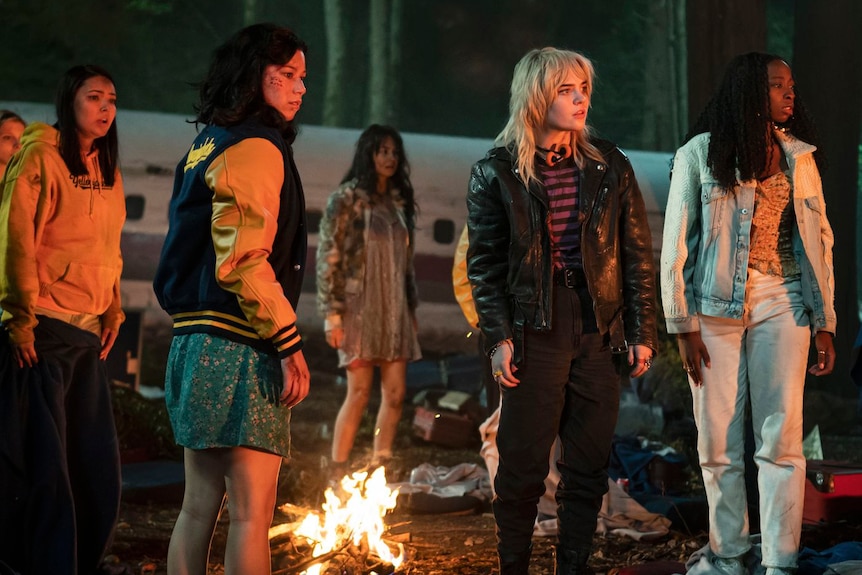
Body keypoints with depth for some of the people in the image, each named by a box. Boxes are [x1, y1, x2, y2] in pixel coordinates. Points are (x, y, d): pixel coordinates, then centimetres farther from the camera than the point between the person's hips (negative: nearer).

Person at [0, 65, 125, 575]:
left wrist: (113, 310, 11)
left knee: (97, 465, 8)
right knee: (44, 462, -3)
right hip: (43, 329, -7)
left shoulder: (107, 170, 15)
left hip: (88, 330, 7)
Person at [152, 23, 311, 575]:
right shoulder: (255, 148, -10)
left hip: (197, 342, 10)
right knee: (252, 512, -8)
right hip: (240, 347, -10)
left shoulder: (206, 147, 19)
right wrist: (290, 345, -17)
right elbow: (243, 260, -20)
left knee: (200, 505, 13)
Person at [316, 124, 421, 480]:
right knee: (359, 393, -7)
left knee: (395, 393, 0)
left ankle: (380, 470, 8)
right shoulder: (347, 199, -4)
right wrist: (332, 314, -13)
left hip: (395, 310, 5)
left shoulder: (399, 201, 12)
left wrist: (412, 306, 14)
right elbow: (328, 257, -8)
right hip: (360, 308, -5)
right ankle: (337, 474, 0)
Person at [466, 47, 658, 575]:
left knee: (588, 470, 6)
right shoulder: (496, 173, 1)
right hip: (534, 332, -2)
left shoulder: (609, 166, 6)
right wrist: (499, 338, -7)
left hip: (600, 334, 2)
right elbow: (484, 264, 1)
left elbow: (638, 255, 7)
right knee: (523, 467, 0)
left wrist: (642, 332, 2)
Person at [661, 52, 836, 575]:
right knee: (718, 442, 3)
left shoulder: (799, 157, 8)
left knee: (782, 438, -2)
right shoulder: (700, 154, -1)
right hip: (716, 306, -2)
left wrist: (824, 322, 5)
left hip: (781, 305, 2)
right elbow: (676, 245, -1)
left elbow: (819, 241, 10)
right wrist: (684, 325, -5)